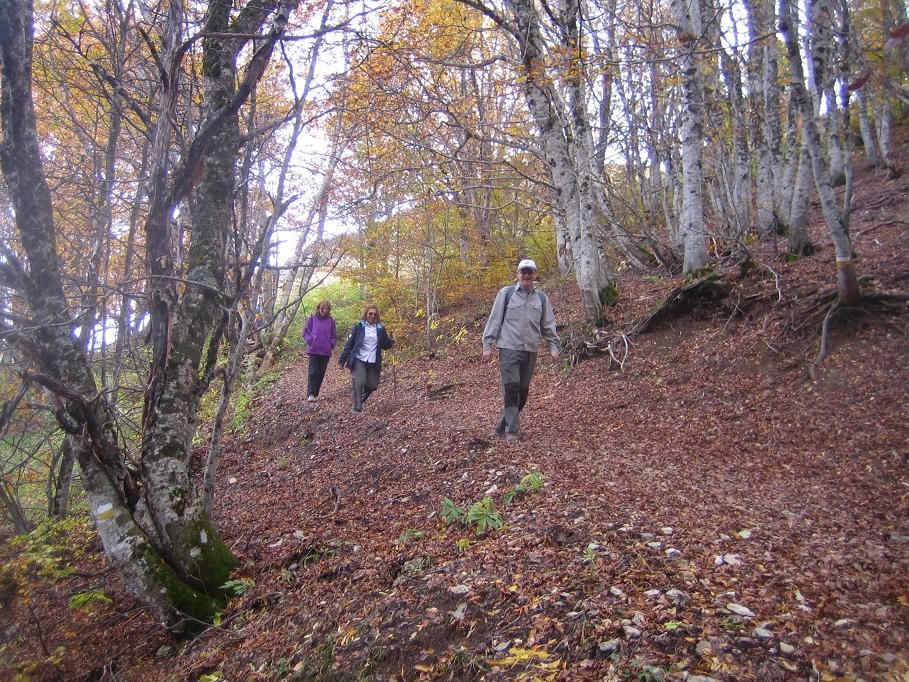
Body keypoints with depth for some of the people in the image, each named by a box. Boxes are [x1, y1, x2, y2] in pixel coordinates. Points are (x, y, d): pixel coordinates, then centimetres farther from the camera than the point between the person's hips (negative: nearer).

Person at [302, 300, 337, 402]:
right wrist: (310, 341, -10)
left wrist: (332, 345, -3)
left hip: (326, 351, 2)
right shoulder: (312, 318, 1)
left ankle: (315, 393, 17)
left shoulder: (331, 320, 5)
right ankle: (311, 394, -4)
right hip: (313, 350, -2)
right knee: (313, 372, -7)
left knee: (321, 373, 7)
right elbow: (305, 331, 5)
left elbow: (334, 336, 12)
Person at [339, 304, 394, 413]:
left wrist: (390, 342, -13)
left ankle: (360, 401, 32)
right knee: (358, 383, -17)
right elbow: (349, 343, -1)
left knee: (372, 386, 5)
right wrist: (342, 359, -3)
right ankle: (357, 408, -8)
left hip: (374, 362, 3)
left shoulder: (380, 328, 5)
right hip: (359, 360, -3)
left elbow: (385, 346, 9)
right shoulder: (359, 327, -1)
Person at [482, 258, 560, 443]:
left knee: (523, 391, 6)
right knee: (511, 389, -11)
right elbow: (494, 320, 1)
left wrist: (554, 346, 8)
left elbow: (548, 325, 17)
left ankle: (503, 425, 21)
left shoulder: (541, 298, 13)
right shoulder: (506, 293, 2)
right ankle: (511, 431, -4)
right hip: (509, 349, -4)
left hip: (531, 351, 4)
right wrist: (488, 344, -3)